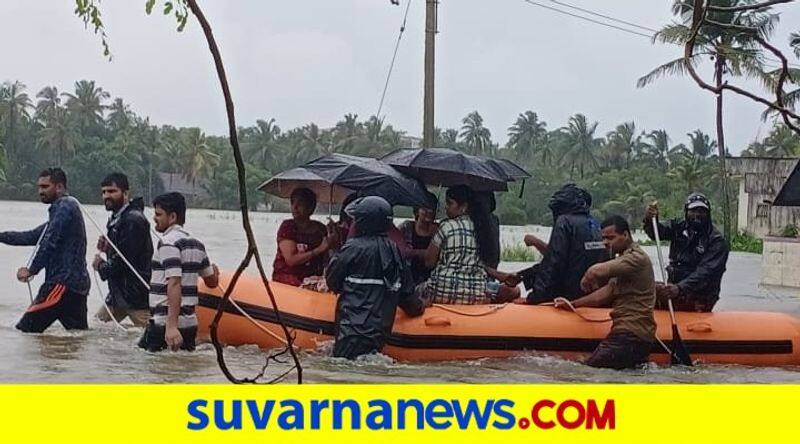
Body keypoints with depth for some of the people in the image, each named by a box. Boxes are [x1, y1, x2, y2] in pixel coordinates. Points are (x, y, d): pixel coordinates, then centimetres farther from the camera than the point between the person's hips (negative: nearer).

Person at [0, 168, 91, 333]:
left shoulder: (64, 206, -7)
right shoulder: (69, 206, 25)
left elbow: (50, 242, -17)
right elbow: (32, 237, 27)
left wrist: (32, 270, -11)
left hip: (63, 283, -10)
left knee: (25, 329, -13)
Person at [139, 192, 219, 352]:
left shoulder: (168, 242, -11)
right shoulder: (196, 244, 14)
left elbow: (174, 284, -21)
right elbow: (212, 281, 24)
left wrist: (171, 326, -28)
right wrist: (214, 270, 49)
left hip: (164, 324, -8)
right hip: (190, 323, 8)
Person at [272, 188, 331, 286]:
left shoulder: (320, 229, 8)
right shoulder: (287, 226, -2)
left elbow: (325, 260, 15)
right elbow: (291, 260, -13)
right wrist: (319, 250, -18)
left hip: (313, 278, 4)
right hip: (286, 276, -4)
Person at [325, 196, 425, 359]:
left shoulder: (354, 247, -9)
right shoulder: (394, 250, 11)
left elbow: (332, 281, 2)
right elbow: (406, 289, 17)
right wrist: (417, 306, 37)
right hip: (381, 326, 7)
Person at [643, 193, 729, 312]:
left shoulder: (717, 241, -8)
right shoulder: (679, 227, 9)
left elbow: (705, 272, -18)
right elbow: (659, 231, -7)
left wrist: (680, 288, -32)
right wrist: (650, 220, -32)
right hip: (675, 285, 6)